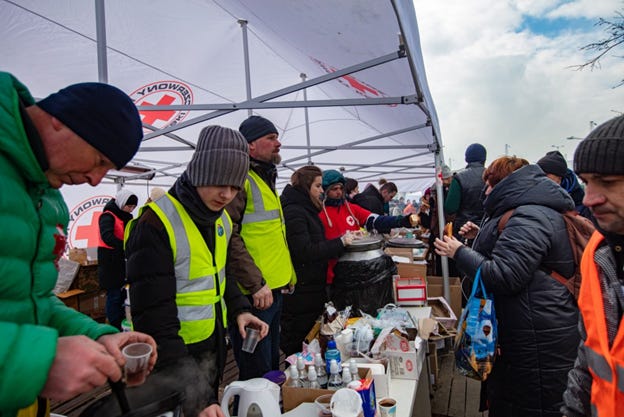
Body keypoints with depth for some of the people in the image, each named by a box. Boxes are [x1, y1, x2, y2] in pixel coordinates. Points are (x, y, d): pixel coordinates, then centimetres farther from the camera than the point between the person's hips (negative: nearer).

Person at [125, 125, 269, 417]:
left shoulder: (221, 218, -1)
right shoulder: (156, 225, -25)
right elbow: (154, 321, -28)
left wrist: (238, 309, -3)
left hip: (214, 349, 7)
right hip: (174, 362, -7)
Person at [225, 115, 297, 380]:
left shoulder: (265, 178, 18)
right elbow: (228, 236, -24)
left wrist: (287, 273, 22)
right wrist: (255, 283, -23)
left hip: (273, 289, 10)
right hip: (254, 294, -10)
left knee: (272, 366, 22)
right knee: (257, 377, 2)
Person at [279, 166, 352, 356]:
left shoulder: (306, 209, 15)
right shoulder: (294, 212, -17)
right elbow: (305, 251, -23)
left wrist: (343, 239, 8)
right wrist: (340, 242, -18)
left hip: (312, 286, 10)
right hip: (300, 293, -10)